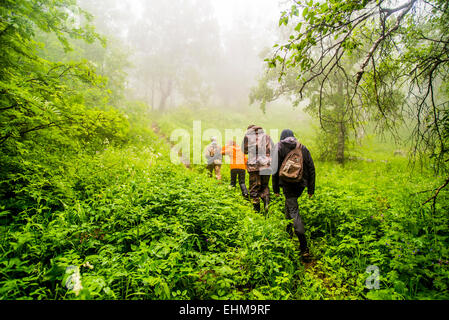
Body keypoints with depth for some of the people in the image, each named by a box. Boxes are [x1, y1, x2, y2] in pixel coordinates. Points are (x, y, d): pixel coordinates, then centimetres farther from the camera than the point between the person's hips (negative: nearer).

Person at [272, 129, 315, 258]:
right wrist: (311, 188, 11)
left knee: (294, 211, -6)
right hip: (301, 183, 5)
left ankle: (304, 246, -14)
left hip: (287, 183, -4)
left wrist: (275, 188, 0)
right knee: (289, 204, 27)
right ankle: (288, 230, 38)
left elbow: (276, 169, -5)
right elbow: (311, 168, 7)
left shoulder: (279, 147, 1)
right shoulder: (303, 148, 11)